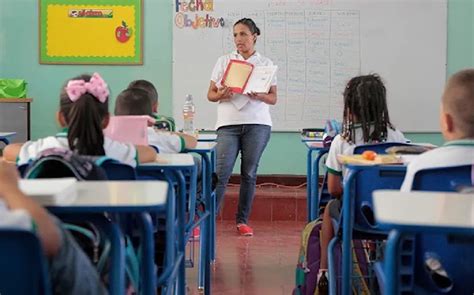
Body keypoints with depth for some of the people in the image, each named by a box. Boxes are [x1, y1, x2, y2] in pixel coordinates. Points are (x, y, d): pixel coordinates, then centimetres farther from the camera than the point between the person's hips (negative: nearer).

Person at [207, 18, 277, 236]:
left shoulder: (266, 64, 10)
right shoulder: (224, 61, 12)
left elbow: (273, 98, 9)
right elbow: (210, 94, 11)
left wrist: (259, 96, -12)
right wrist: (221, 95, -12)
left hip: (257, 124, 0)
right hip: (228, 123, 0)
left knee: (249, 173, 3)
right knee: (221, 172, -8)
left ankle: (242, 220, 13)